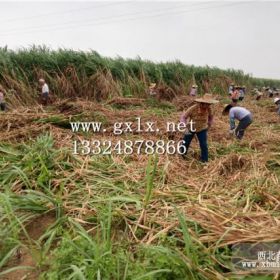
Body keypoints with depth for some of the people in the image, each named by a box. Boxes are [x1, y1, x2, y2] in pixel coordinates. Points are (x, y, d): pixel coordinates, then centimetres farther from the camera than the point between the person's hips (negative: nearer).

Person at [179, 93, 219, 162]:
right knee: (185, 143, 13)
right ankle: (182, 154, 41)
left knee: (204, 145, -7)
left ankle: (204, 160, 10)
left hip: (202, 129, 1)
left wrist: (209, 125, 5)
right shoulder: (193, 108, -30)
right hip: (191, 128, -1)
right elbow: (183, 116, -22)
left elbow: (211, 117, 5)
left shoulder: (208, 109, -19)